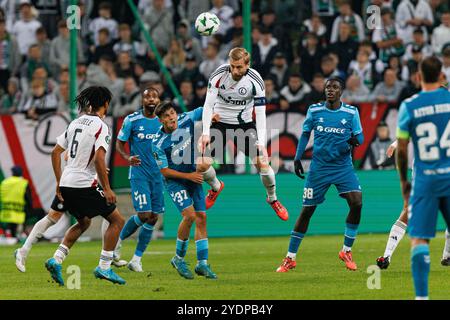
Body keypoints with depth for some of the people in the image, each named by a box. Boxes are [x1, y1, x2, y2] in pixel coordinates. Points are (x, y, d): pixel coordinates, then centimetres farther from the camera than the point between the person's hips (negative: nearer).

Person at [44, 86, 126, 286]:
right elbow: (98, 159, -21)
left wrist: (59, 182, 22)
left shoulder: (76, 123, 13)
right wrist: (106, 189, -16)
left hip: (66, 185, 8)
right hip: (84, 185, -8)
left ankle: (56, 260, 12)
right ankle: (104, 267, -1)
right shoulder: (100, 127, -10)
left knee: (83, 222, 26)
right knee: (117, 220, 4)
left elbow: (56, 152, 16)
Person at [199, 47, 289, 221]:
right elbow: (208, 104, -16)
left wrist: (261, 142, -27)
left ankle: (272, 199, 17)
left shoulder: (255, 81, -18)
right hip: (220, 122, 0)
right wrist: (206, 133, -26)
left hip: (244, 124, 0)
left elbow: (260, 112, -17)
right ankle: (215, 187, 26)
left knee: (263, 163, -10)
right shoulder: (219, 74, -18)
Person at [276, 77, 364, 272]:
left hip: (343, 166, 0)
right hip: (319, 166, 0)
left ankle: (346, 251, 0)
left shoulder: (351, 112, -1)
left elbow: (359, 136, 1)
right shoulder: (314, 110, 1)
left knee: (356, 203, -18)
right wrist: (297, 158, 4)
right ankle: (290, 258, 12)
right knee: (307, 210, 2)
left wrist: (355, 140, -23)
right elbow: (305, 134, 11)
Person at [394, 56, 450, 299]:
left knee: (419, 239, -1)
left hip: (424, 179, -1)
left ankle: (421, 295, -9)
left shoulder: (409, 106, -3)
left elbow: (401, 150, 0)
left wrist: (403, 181, 13)